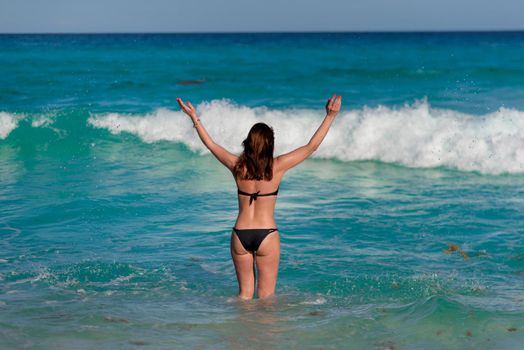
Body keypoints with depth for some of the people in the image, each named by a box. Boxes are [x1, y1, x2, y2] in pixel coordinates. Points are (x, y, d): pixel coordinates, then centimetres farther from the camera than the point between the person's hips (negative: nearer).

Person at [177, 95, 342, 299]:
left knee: (244, 293, 15)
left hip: (240, 235, 3)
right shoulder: (277, 167, -10)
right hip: (267, 235, -3)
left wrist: (195, 118, 21)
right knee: (266, 296, 8)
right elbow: (311, 147, -5)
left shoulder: (237, 166, -3)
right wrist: (330, 117, -2)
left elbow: (210, 144, 11)